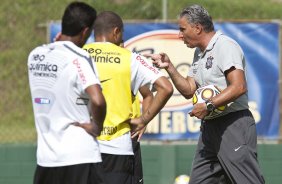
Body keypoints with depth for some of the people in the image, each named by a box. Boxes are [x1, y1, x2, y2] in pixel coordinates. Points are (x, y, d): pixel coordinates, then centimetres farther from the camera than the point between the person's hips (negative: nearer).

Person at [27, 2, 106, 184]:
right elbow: (97, 100, -27)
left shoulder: (35, 55, 7)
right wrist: (97, 126, -9)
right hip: (80, 158, -7)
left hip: (45, 157, 7)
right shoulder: (78, 59, -13)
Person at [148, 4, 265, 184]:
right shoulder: (199, 53, 19)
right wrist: (169, 67, 10)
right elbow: (189, 91, 20)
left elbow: (239, 87, -22)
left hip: (234, 126, -10)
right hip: (210, 127, 10)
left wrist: (208, 105, -21)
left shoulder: (225, 46, -12)